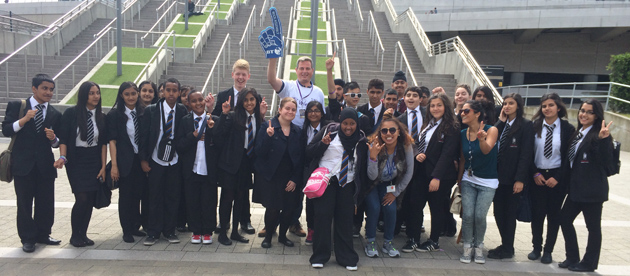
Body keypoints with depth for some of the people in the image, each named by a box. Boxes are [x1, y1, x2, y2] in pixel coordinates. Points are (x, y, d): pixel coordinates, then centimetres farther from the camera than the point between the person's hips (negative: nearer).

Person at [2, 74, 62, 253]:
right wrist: (23, 120, -21)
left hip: (45, 165, 3)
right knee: (24, 203, 5)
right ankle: (28, 238, 17)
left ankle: (43, 234, 24)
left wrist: (53, 138, -12)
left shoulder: (55, 114, 9)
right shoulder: (16, 106, 1)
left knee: (46, 203, 9)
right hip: (23, 164, -3)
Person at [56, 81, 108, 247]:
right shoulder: (71, 113, -4)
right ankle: (75, 236, 8)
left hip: (95, 162, 4)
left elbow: (103, 143, 4)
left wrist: (103, 166, 0)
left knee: (91, 199, 3)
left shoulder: (101, 117, 5)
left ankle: (83, 234, 17)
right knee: (82, 198, -10)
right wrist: (63, 157, -20)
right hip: (76, 161, -3)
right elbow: (63, 139, -5)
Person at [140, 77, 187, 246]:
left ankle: (169, 231, 20)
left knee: (173, 197, 7)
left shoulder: (182, 111, -1)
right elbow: (144, 136, 0)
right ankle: (153, 232, 17)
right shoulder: (151, 111, -3)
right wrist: (143, 160, -3)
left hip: (175, 162, 1)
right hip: (156, 161, -1)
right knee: (155, 198, 5)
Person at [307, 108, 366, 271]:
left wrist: (359, 190, 8)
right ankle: (319, 256, 10)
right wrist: (322, 143, -18)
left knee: (345, 220, 4)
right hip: (325, 180, -2)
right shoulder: (330, 131, 0)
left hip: (347, 184, 2)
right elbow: (309, 152, 0)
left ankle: (347, 258, 17)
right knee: (323, 217, -4)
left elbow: (363, 168, 11)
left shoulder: (361, 140, 7)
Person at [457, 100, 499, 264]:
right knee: (467, 215, -7)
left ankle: (479, 247, 16)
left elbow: (486, 150, -29)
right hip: (468, 179, 3)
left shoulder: (491, 130, -11)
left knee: (480, 216, -7)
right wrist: (459, 179, 14)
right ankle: (467, 247, 10)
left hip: (487, 182, -3)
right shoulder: (463, 133, 1)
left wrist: (482, 139, -50)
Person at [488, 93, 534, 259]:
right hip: (498, 176, 6)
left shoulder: (525, 125, -6)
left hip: (513, 178, -6)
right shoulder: (501, 125, 15)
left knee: (509, 213, 3)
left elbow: (526, 154, -12)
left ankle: (507, 249, 14)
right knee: (498, 212, 10)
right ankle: (505, 245, 24)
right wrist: (501, 121, 0)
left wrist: (520, 179, -17)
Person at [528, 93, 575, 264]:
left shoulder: (567, 128, -2)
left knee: (554, 215, 7)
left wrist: (557, 178, -9)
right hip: (537, 176, 1)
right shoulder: (534, 126, 0)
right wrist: (535, 173, -7)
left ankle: (548, 251, 21)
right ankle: (536, 248, 20)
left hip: (557, 177, 0)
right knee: (537, 213, 3)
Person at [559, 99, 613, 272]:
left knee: (593, 226, 5)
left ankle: (589, 263, 19)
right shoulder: (577, 133, 11)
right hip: (575, 188, 8)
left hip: (593, 189, -8)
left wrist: (604, 139, -31)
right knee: (565, 219, 11)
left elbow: (605, 161, -21)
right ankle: (572, 258, 25)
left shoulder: (599, 135, -12)